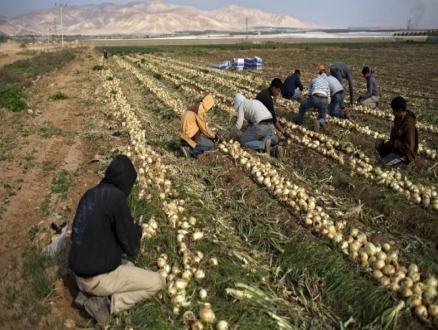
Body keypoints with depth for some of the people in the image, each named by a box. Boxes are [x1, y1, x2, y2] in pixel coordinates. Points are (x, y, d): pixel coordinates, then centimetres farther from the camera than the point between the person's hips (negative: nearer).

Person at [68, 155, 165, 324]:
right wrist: (137, 230, 7)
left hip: (80, 274, 8)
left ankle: (90, 294, 11)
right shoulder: (116, 197, -20)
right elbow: (132, 248, -16)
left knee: (129, 266, 32)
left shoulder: (89, 194, 4)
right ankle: (108, 305, -6)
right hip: (99, 278, -8)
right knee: (158, 282, 3)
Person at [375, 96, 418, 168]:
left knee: (385, 162, -21)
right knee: (379, 143, -4)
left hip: (405, 152, -8)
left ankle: (404, 163, 1)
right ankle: (390, 158, 6)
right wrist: (391, 140, -3)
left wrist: (393, 143, -24)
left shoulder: (409, 125, -30)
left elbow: (409, 146, -28)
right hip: (396, 146, 9)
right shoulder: (399, 118, -4)